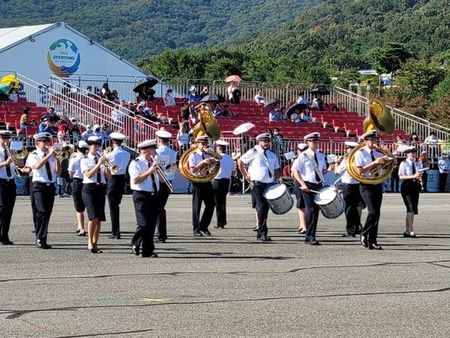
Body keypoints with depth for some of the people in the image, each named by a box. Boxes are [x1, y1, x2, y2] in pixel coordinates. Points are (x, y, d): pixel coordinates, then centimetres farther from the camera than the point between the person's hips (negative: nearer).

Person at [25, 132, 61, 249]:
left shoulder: (51, 155, 13)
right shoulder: (33, 155, -1)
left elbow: (58, 172, 7)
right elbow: (37, 165, -22)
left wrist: (57, 159, -6)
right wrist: (49, 155, -24)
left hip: (50, 186, 5)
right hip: (39, 186, -5)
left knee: (47, 214, 7)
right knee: (42, 212, -17)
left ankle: (42, 240, 14)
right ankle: (40, 239, -13)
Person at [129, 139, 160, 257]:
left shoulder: (153, 163, 15)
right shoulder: (135, 164, -6)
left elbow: (160, 179, 19)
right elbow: (135, 180, -18)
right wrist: (149, 171, -20)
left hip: (154, 196, 7)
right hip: (141, 196, -6)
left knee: (151, 225, 4)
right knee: (143, 224, -12)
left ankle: (148, 251, 9)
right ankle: (135, 244, 12)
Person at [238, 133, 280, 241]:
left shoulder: (272, 156, 15)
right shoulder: (254, 152, -2)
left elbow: (276, 170, 22)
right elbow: (240, 161, 5)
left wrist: (277, 180, 4)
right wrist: (245, 176, 4)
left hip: (269, 185, 6)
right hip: (257, 185, -6)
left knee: (265, 209, 10)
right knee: (261, 209, -13)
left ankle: (260, 232, 22)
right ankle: (263, 233, -12)